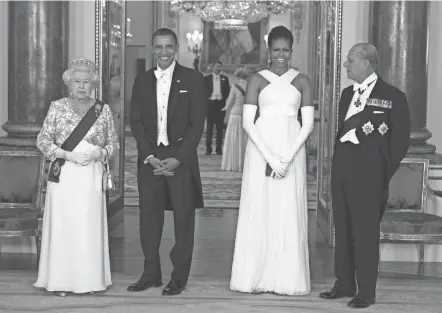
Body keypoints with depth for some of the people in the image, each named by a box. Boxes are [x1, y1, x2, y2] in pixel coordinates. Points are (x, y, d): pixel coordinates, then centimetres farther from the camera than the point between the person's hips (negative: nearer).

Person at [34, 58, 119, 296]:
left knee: (90, 226, 0)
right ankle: (61, 280, 5)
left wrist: (98, 154, -10)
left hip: (91, 177, 1)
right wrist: (66, 154, -11)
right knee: (62, 225, -2)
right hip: (63, 175, -1)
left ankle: (89, 279, 9)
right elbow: (42, 139, 2)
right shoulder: (57, 107, 4)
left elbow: (114, 144, 9)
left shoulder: (103, 110, 6)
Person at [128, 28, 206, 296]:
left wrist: (178, 158, -13)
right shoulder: (142, 81, 10)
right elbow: (136, 122, 6)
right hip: (149, 158, 3)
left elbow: (197, 123, -5)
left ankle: (179, 277, 10)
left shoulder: (193, 79, 0)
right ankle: (151, 273, 15)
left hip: (181, 158, -3)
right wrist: (149, 156, -7)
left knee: (184, 218, 1)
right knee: (149, 216, 4)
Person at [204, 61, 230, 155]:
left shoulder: (224, 78, 11)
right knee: (209, 127, -1)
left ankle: (219, 148, 5)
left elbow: (227, 91, 11)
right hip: (210, 103, -1)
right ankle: (208, 148, 1)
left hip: (220, 104, 1)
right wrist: (206, 99, -6)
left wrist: (224, 98, -2)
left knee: (220, 127, 2)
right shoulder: (207, 78, 7)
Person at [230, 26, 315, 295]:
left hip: (292, 149, 1)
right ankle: (256, 276, 10)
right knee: (259, 210, 1)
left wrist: (287, 157, -10)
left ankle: (287, 278, 9)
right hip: (261, 149, 0)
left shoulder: (302, 81, 7)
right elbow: (247, 122, -2)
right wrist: (269, 157, -12)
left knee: (289, 212, 1)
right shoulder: (257, 80, 4)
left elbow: (308, 122, 2)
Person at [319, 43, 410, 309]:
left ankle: (367, 291, 5)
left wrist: (385, 175, -6)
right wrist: (338, 162, 9)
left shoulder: (393, 97, -5)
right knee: (343, 229, 11)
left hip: (368, 173, -7)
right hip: (343, 168, 7)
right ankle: (345, 284, 21)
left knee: (366, 232, -3)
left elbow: (401, 140, -5)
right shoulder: (348, 94, 15)